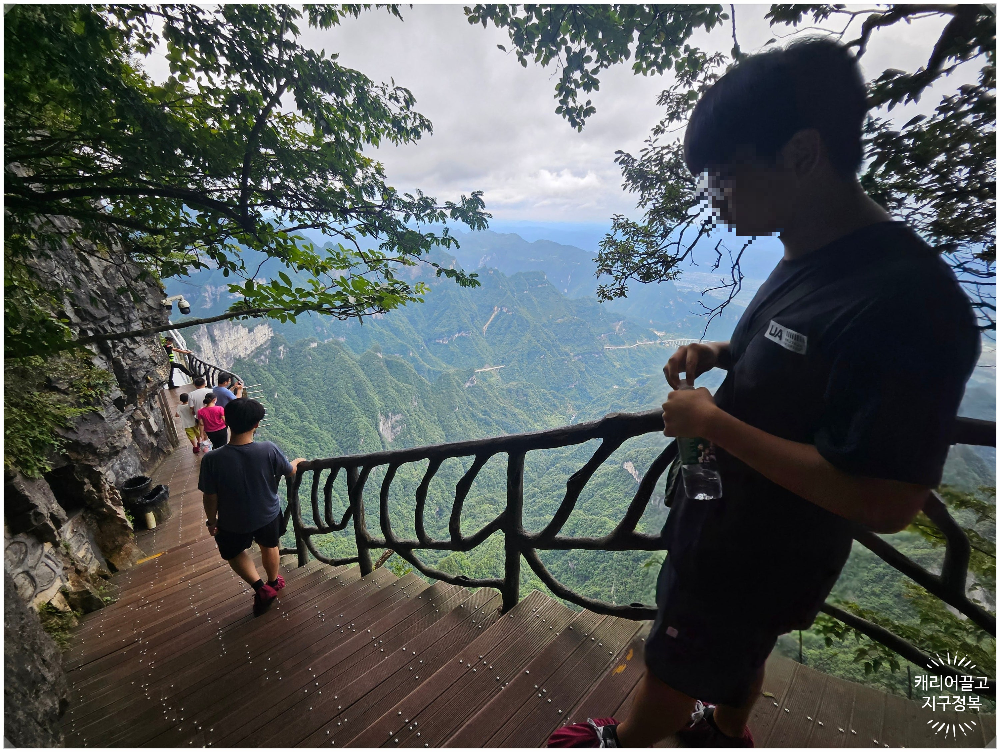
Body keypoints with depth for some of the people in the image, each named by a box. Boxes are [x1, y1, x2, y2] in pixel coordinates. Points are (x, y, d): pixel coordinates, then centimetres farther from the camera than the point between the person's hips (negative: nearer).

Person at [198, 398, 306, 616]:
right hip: (268, 514, 1)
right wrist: (297, 461, 16)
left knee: (234, 552, 31)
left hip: (233, 522, -1)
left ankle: (260, 588, 26)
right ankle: (273, 582, 52)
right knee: (269, 547, 29)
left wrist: (211, 521, 4)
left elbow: (210, 498, -16)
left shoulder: (212, 459, -29)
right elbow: (290, 471, -8)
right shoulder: (268, 450, -28)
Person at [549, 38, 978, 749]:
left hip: (766, 551, -8)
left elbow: (887, 502, -30)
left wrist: (713, 423, -27)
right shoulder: (809, 257, -2)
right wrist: (720, 352, -5)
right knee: (736, 648, 33)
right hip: (729, 515, 8)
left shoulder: (907, 299, -31)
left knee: (675, 666, 20)